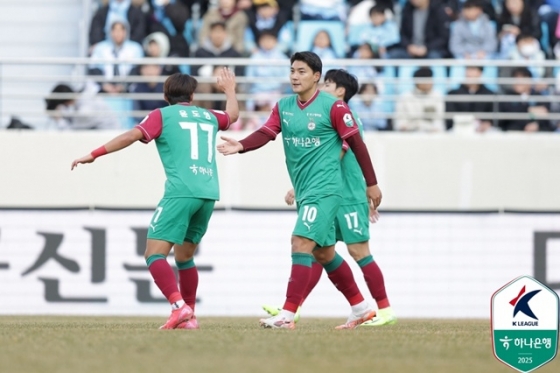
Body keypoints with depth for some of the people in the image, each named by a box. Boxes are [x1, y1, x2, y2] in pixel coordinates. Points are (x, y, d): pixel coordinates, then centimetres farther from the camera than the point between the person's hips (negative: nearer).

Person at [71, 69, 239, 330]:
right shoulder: (208, 117, 21)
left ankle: (180, 306, -28)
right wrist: (230, 90, 64)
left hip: (181, 193, -6)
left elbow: (132, 136, -10)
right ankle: (189, 317, 19)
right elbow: (232, 115, 43)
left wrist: (94, 154, -8)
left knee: (154, 253, -9)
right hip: (209, 194, 6)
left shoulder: (162, 116, 5)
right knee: (184, 256, 21)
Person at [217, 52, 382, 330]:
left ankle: (288, 314, -20)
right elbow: (265, 133, -5)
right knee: (324, 253, 15)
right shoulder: (283, 107, 7)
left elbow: (357, 143, -5)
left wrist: (372, 184, -2)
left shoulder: (333, 107, -10)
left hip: (324, 189, -8)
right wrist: (240, 146, -26)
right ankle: (360, 307, 29)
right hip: (302, 191, 8)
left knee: (301, 243, -18)